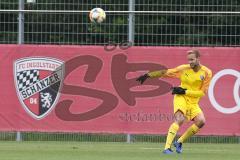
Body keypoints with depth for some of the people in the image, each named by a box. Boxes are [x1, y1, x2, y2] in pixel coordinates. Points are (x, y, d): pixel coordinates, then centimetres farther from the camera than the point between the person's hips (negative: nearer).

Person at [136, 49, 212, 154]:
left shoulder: (207, 73, -3)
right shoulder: (183, 69, -4)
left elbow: (202, 92, -4)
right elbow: (165, 72, 1)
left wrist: (185, 91, -12)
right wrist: (148, 75, -5)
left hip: (193, 102, 3)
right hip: (181, 98, -3)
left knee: (201, 121, -20)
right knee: (180, 119, -28)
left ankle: (179, 142, -2)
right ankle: (167, 148, -37)